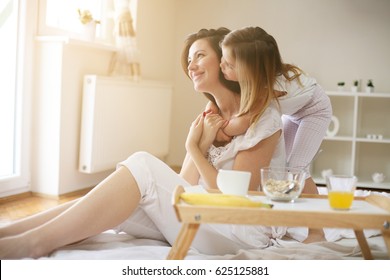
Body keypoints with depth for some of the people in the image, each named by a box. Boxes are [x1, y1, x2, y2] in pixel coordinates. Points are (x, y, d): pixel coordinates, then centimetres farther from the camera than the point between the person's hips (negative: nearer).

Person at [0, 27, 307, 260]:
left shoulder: (263, 116, -6)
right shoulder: (209, 119, 16)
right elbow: (184, 189, 6)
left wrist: (194, 150, -7)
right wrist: (202, 146, -8)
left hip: (243, 232, -7)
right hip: (206, 220, 7)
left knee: (143, 166, -24)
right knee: (109, 206, -15)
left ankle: (35, 242, -25)